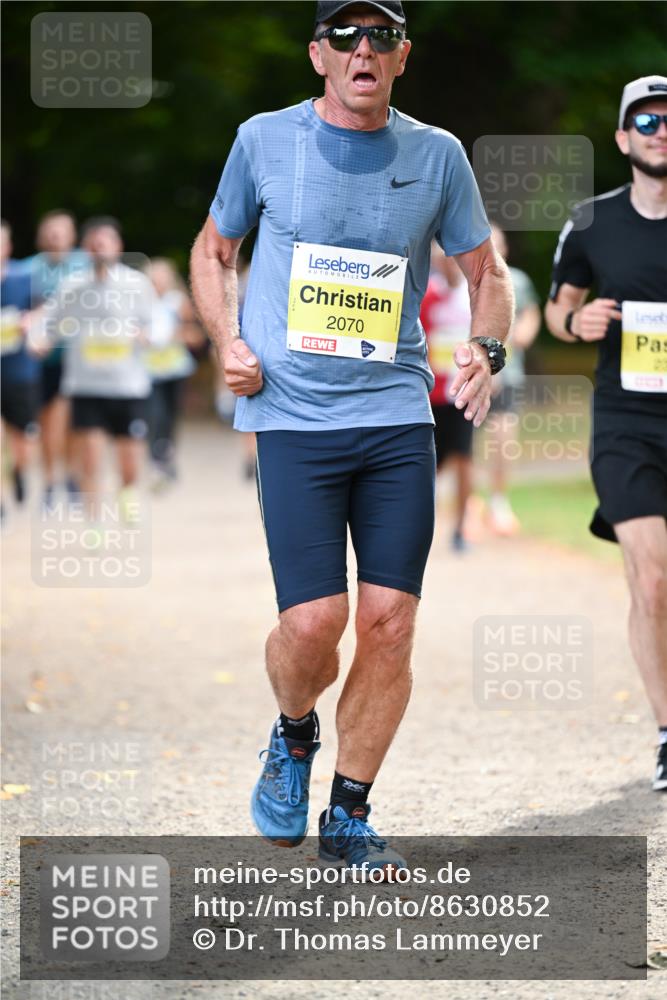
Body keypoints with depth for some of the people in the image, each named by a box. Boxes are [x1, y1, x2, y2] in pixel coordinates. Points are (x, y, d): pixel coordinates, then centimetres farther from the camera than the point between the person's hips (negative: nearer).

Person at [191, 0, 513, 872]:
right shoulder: (265, 141, 4)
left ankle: (350, 818, 13)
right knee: (313, 620, -12)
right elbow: (213, 252, 17)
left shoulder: (436, 155, 7)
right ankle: (294, 737, 22)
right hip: (293, 417, -2)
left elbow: (486, 272, 15)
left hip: (398, 416, 2)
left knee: (389, 621, -3)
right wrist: (228, 342, 0)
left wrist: (486, 350, -5)